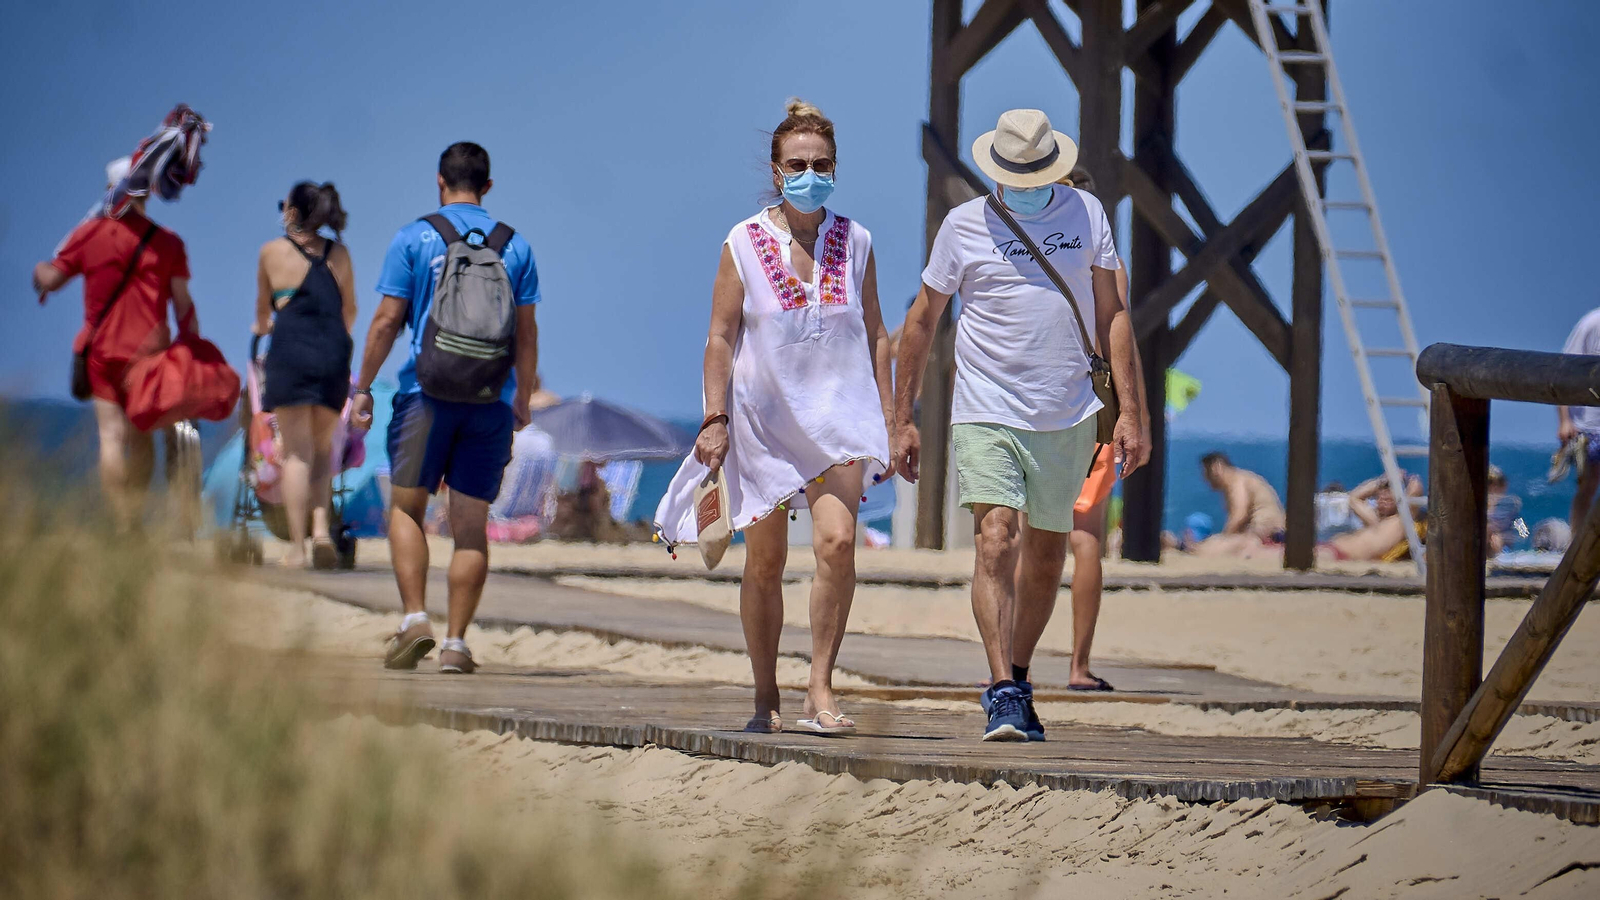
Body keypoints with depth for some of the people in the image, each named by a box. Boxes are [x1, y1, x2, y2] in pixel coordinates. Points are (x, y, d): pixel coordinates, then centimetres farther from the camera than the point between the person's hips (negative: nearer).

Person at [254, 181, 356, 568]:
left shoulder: (273, 251, 6)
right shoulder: (339, 254, 12)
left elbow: (263, 309, 19)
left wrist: (263, 327, 43)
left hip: (290, 352, -2)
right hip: (334, 354, 2)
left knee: (296, 451, -2)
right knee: (322, 446, 14)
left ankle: (297, 545, -7)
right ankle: (321, 526, -7)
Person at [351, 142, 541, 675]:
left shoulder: (414, 239, 1)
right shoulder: (515, 246, 8)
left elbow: (388, 319, -1)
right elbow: (527, 333, 7)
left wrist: (363, 388, 7)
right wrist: (522, 404, 15)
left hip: (429, 391, -2)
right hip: (491, 398, 2)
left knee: (406, 507, 9)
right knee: (471, 524, 4)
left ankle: (415, 617, -9)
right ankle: (455, 645, 0)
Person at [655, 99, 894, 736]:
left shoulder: (854, 242, 5)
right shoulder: (744, 244, 0)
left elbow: (875, 336, 10)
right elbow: (721, 338, 1)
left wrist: (888, 420, 6)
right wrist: (715, 418, -7)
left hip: (838, 416, 0)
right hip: (765, 419, 0)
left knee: (837, 542, -20)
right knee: (764, 563, 6)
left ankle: (820, 689, -14)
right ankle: (766, 698, 19)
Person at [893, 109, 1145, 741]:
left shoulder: (1086, 214, 5)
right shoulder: (964, 226, -1)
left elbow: (1110, 314, 9)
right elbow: (922, 321, 7)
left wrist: (1130, 411, 2)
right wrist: (902, 420, 6)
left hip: (1068, 419, 3)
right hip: (987, 415, -3)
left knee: (1046, 558, 11)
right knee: (996, 542, -18)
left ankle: (1016, 679, 28)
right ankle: (1003, 694, -22)